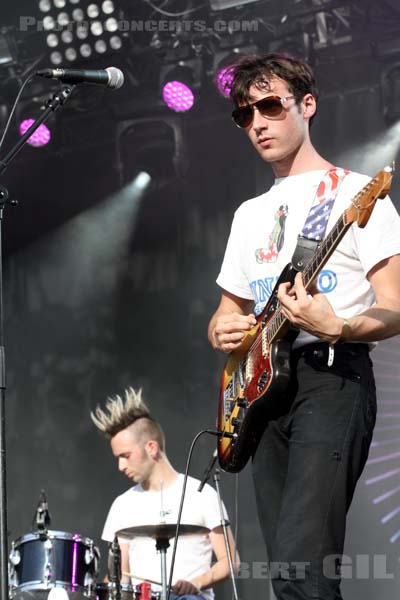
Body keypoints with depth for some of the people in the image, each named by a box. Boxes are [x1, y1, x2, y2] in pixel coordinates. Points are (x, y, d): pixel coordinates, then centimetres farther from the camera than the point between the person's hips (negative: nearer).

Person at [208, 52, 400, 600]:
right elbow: (227, 314, 27)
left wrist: (335, 328, -27)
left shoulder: (354, 194, 0)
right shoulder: (250, 214, 21)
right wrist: (224, 331, 2)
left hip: (332, 379, -7)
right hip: (263, 386, 7)